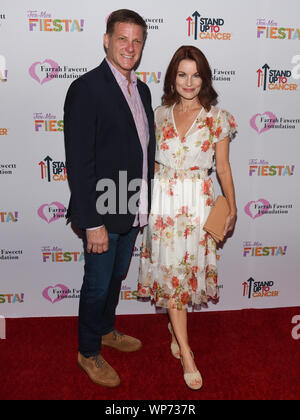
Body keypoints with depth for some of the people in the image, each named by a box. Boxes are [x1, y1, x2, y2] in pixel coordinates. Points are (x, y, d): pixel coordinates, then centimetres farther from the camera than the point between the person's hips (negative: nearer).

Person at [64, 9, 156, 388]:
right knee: (97, 284, 9)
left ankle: (106, 330, 46)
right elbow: (78, 163, -20)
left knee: (117, 276, 23)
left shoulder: (142, 90, 9)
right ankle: (89, 353, 32)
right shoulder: (86, 89, -16)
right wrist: (92, 222, -21)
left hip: (132, 210, 7)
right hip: (102, 213, -7)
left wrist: (146, 202, 12)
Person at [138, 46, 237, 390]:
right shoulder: (160, 114, 5)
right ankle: (186, 353, 13)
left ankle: (175, 325, 37)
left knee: (186, 267, 7)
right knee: (170, 269, 1)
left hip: (197, 202, -1)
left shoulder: (217, 117, -1)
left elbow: (222, 167, 2)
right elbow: (150, 158, 12)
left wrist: (232, 208, 3)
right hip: (162, 200, 1)